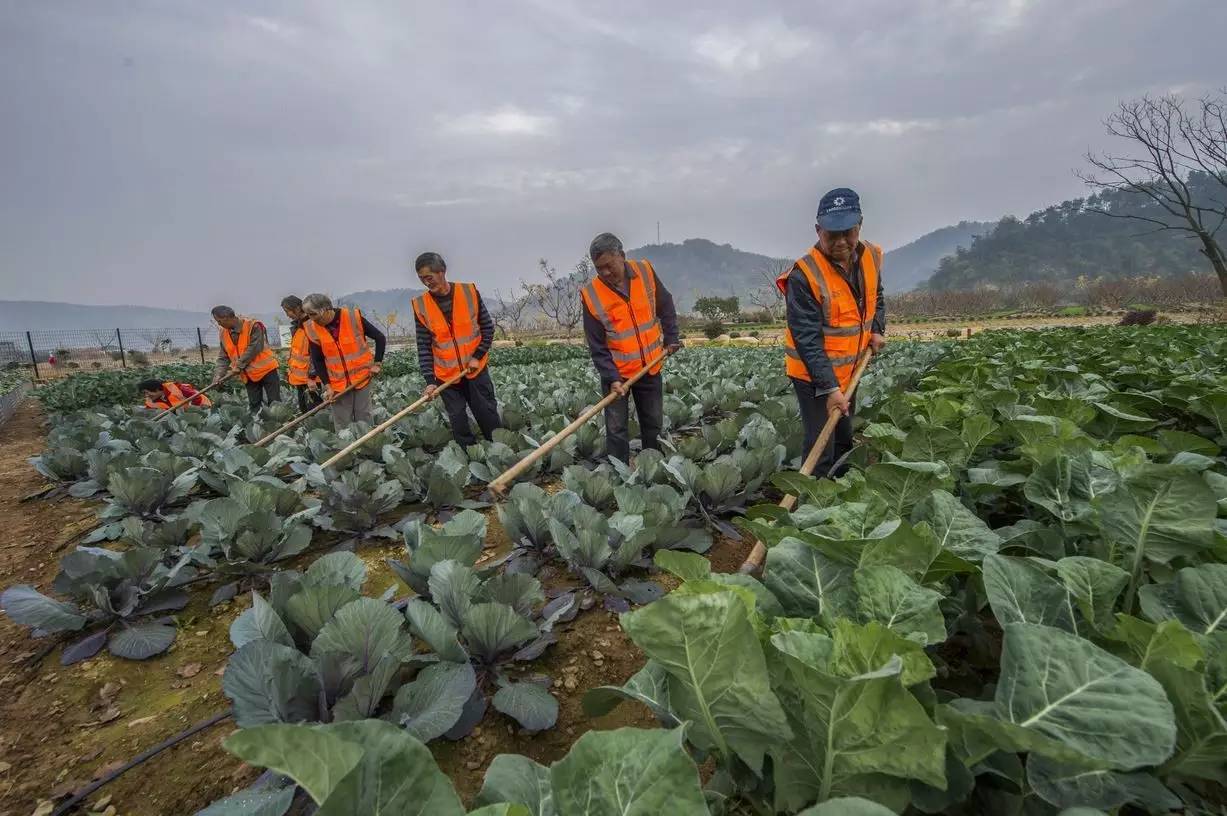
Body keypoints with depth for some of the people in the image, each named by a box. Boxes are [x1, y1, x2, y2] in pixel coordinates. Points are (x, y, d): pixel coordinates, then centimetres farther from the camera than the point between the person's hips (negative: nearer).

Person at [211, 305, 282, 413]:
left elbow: (254, 348, -21)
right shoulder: (224, 333, 4)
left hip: (265, 369, -6)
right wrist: (218, 376, -6)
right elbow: (223, 357, 6)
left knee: (274, 403, -4)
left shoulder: (253, 326, -17)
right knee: (254, 405, 8)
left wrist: (239, 366, -19)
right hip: (249, 374, 6)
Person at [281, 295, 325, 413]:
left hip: (310, 379, -10)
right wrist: (291, 372, 23)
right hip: (300, 378, 10)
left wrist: (312, 376, -20)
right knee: (303, 412, 15)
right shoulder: (296, 326, 15)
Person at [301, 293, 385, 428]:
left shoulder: (353, 317, -15)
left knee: (363, 418, 5)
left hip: (362, 375, -2)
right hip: (337, 382, 2)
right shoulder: (311, 329, -7)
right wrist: (328, 385, -1)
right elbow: (317, 360, 3)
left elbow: (380, 338, -5)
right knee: (341, 423, 4)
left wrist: (377, 363, -8)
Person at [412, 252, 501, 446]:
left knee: (488, 415, 6)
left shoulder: (470, 292, -7)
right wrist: (430, 380, -12)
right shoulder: (420, 305, -5)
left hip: (476, 369, -1)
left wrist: (478, 356, -10)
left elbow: (488, 327, 0)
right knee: (458, 422, 8)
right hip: (446, 375, 1)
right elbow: (424, 346, -4)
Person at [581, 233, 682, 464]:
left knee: (654, 425, 13)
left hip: (650, 367, 3)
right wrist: (612, 378, -20)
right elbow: (597, 345, -13)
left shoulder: (645, 272, -7)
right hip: (616, 372, -3)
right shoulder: (591, 295, -15)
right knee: (616, 430, -3)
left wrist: (671, 338, 4)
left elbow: (665, 307, 10)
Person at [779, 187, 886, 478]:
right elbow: (808, 341, -27)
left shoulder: (871, 256, -4)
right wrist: (828, 388, -31)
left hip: (849, 370, 7)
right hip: (813, 376, -7)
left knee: (845, 440, 22)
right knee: (821, 447, -8)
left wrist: (877, 330, 0)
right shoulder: (804, 274, -26)